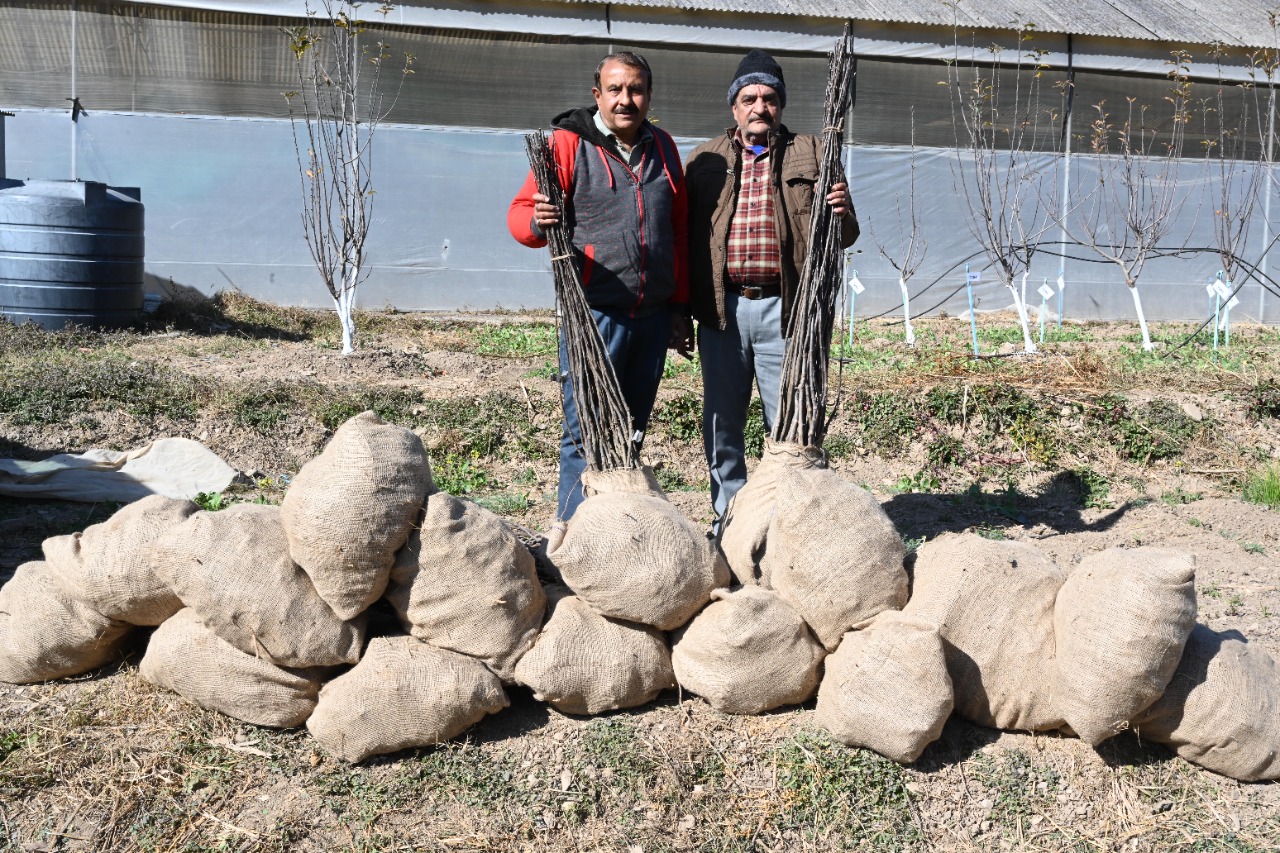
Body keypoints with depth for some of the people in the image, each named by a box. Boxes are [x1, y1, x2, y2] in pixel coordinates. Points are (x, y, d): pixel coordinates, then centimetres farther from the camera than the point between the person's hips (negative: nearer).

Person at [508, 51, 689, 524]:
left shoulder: (662, 147, 13)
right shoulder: (568, 143, -3)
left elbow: (680, 230, 18)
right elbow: (520, 213, -4)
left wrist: (680, 305, 15)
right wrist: (538, 222, -28)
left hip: (654, 315, 5)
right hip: (594, 313, -5)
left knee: (631, 433, 12)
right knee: (587, 432, -4)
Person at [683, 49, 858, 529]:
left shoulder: (812, 156, 9)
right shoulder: (705, 160, 12)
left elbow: (844, 236, 8)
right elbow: (683, 234, 11)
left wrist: (840, 216, -16)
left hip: (784, 309, -2)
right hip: (723, 309, 2)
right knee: (721, 421, 9)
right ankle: (728, 518, 23)